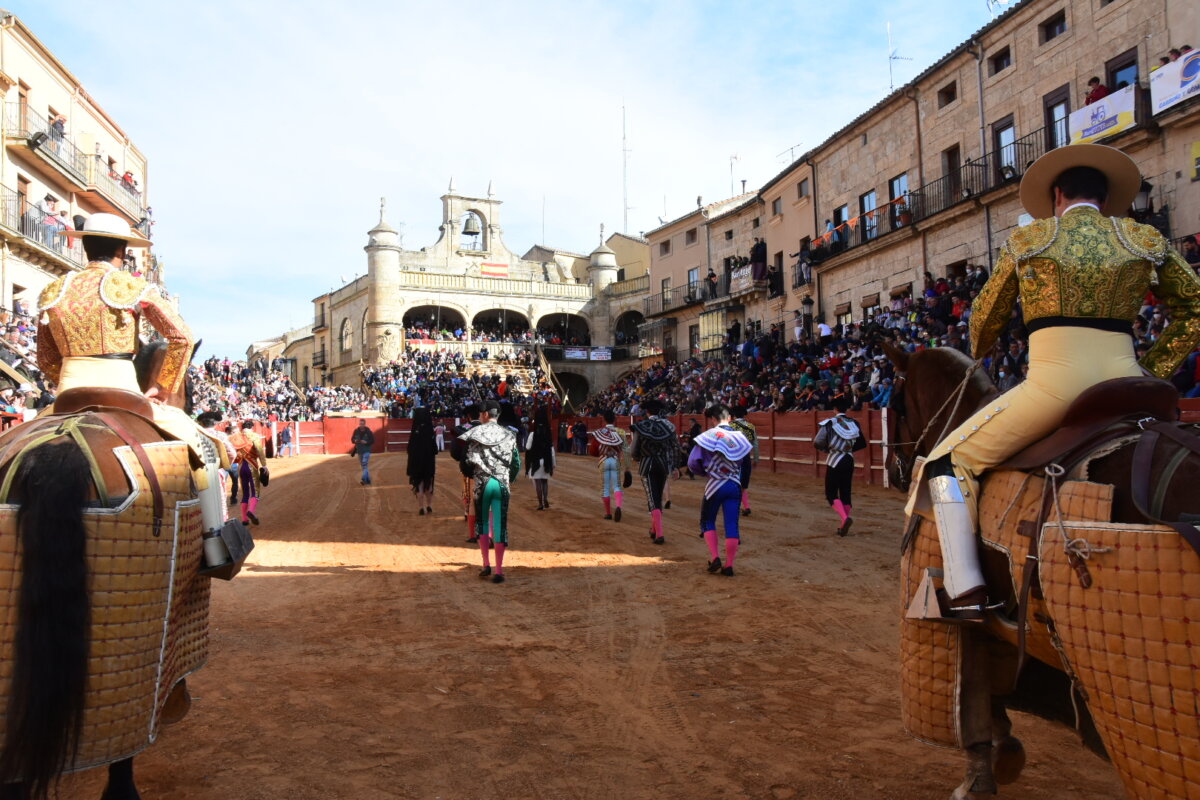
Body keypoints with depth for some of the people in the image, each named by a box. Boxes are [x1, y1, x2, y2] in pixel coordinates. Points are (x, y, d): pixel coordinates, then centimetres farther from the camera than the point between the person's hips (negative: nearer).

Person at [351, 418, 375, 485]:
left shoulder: (368, 431, -10)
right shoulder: (356, 431, -1)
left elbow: (373, 441, -5)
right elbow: (352, 439, 10)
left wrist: (366, 442, -22)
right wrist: (355, 441, -13)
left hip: (366, 451, -5)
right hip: (359, 452, 5)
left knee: (365, 465, -17)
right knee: (363, 466, 11)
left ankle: (363, 480, -23)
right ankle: (368, 481, 21)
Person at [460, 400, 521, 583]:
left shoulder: (475, 433, -2)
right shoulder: (509, 435, 4)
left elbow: (469, 461, -5)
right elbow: (516, 463, 5)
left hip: (482, 483, -1)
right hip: (502, 484, 1)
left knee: (482, 523, 17)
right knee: (500, 526, 2)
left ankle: (486, 565, 16)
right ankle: (499, 571, 1)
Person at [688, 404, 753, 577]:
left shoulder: (709, 436, -10)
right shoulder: (740, 436, 3)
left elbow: (693, 462, -10)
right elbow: (745, 462, 11)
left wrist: (706, 472, 7)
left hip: (715, 485, -3)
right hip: (735, 485, 3)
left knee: (708, 522, 15)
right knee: (731, 525, 6)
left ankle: (715, 558, 4)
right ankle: (729, 566, 9)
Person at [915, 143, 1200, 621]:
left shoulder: (1028, 239, 8)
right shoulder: (1144, 241, 14)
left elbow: (987, 316, 16)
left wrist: (980, 352, 36)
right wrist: (1155, 369, 15)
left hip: (1055, 384, -4)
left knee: (949, 460, 5)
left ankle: (965, 591, -7)